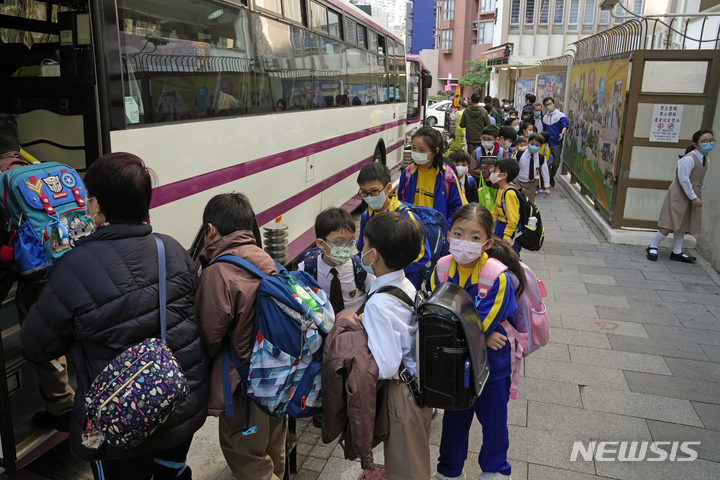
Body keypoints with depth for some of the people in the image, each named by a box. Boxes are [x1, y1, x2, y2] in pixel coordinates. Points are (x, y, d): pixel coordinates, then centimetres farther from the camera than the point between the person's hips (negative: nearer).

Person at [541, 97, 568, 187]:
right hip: (546, 143, 3)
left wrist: (562, 133, -34)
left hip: (556, 143, -3)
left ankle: (552, 177, 24)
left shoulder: (561, 115, -3)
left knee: (556, 163, 2)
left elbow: (565, 125, -15)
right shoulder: (545, 117, 14)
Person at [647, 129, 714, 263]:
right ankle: (653, 247, 7)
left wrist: (698, 194, 8)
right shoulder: (689, 159, -20)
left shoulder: (705, 159, 7)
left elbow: (702, 179, 14)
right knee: (671, 223, -9)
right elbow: (683, 179, -21)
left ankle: (677, 252, 21)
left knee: (682, 224, 13)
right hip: (680, 193, -8)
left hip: (693, 193, 9)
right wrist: (693, 197, -18)